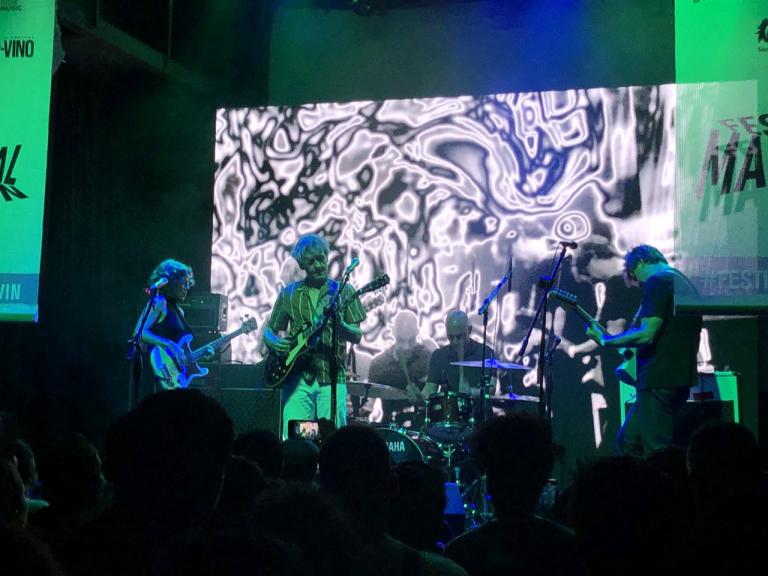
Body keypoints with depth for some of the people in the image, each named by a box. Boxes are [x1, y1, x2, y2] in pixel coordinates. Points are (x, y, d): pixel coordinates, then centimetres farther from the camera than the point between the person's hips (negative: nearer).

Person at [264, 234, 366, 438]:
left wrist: (340, 325, -20)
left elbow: (357, 336, 1)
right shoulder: (289, 293, 12)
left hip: (332, 378, -1)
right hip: (297, 378, 1)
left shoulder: (344, 291, 8)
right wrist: (274, 342, -5)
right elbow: (269, 330, 18)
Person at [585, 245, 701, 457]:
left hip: (659, 380, -10)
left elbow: (646, 334, -19)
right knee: (627, 441, 13)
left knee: (657, 453, -9)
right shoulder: (684, 283, 21)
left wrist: (605, 340, -8)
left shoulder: (657, 282, -10)